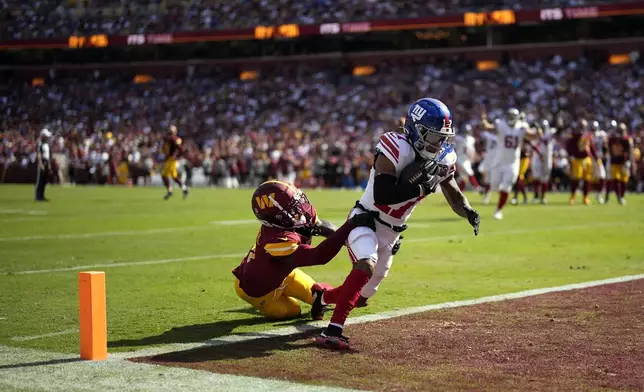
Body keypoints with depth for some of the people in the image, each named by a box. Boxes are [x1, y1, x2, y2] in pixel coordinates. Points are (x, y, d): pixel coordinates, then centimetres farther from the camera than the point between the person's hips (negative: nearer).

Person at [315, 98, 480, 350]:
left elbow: (454, 196, 7)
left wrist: (469, 212, -14)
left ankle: (323, 297, 47)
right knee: (366, 266, -33)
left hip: (391, 232, 7)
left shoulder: (442, 159, -3)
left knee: (365, 291, 15)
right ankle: (333, 331, -34)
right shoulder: (396, 150, -26)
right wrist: (421, 188, -34)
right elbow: (382, 195, -34)